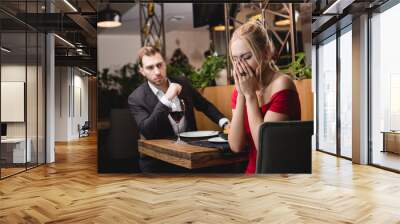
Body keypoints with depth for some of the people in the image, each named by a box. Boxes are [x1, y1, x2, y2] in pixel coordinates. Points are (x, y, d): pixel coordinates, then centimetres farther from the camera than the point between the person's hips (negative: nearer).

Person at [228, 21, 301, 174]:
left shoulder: (281, 85, -13)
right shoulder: (241, 88, 1)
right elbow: (236, 146, -7)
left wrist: (250, 94, -16)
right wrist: (241, 95, -12)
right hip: (252, 169, 5)